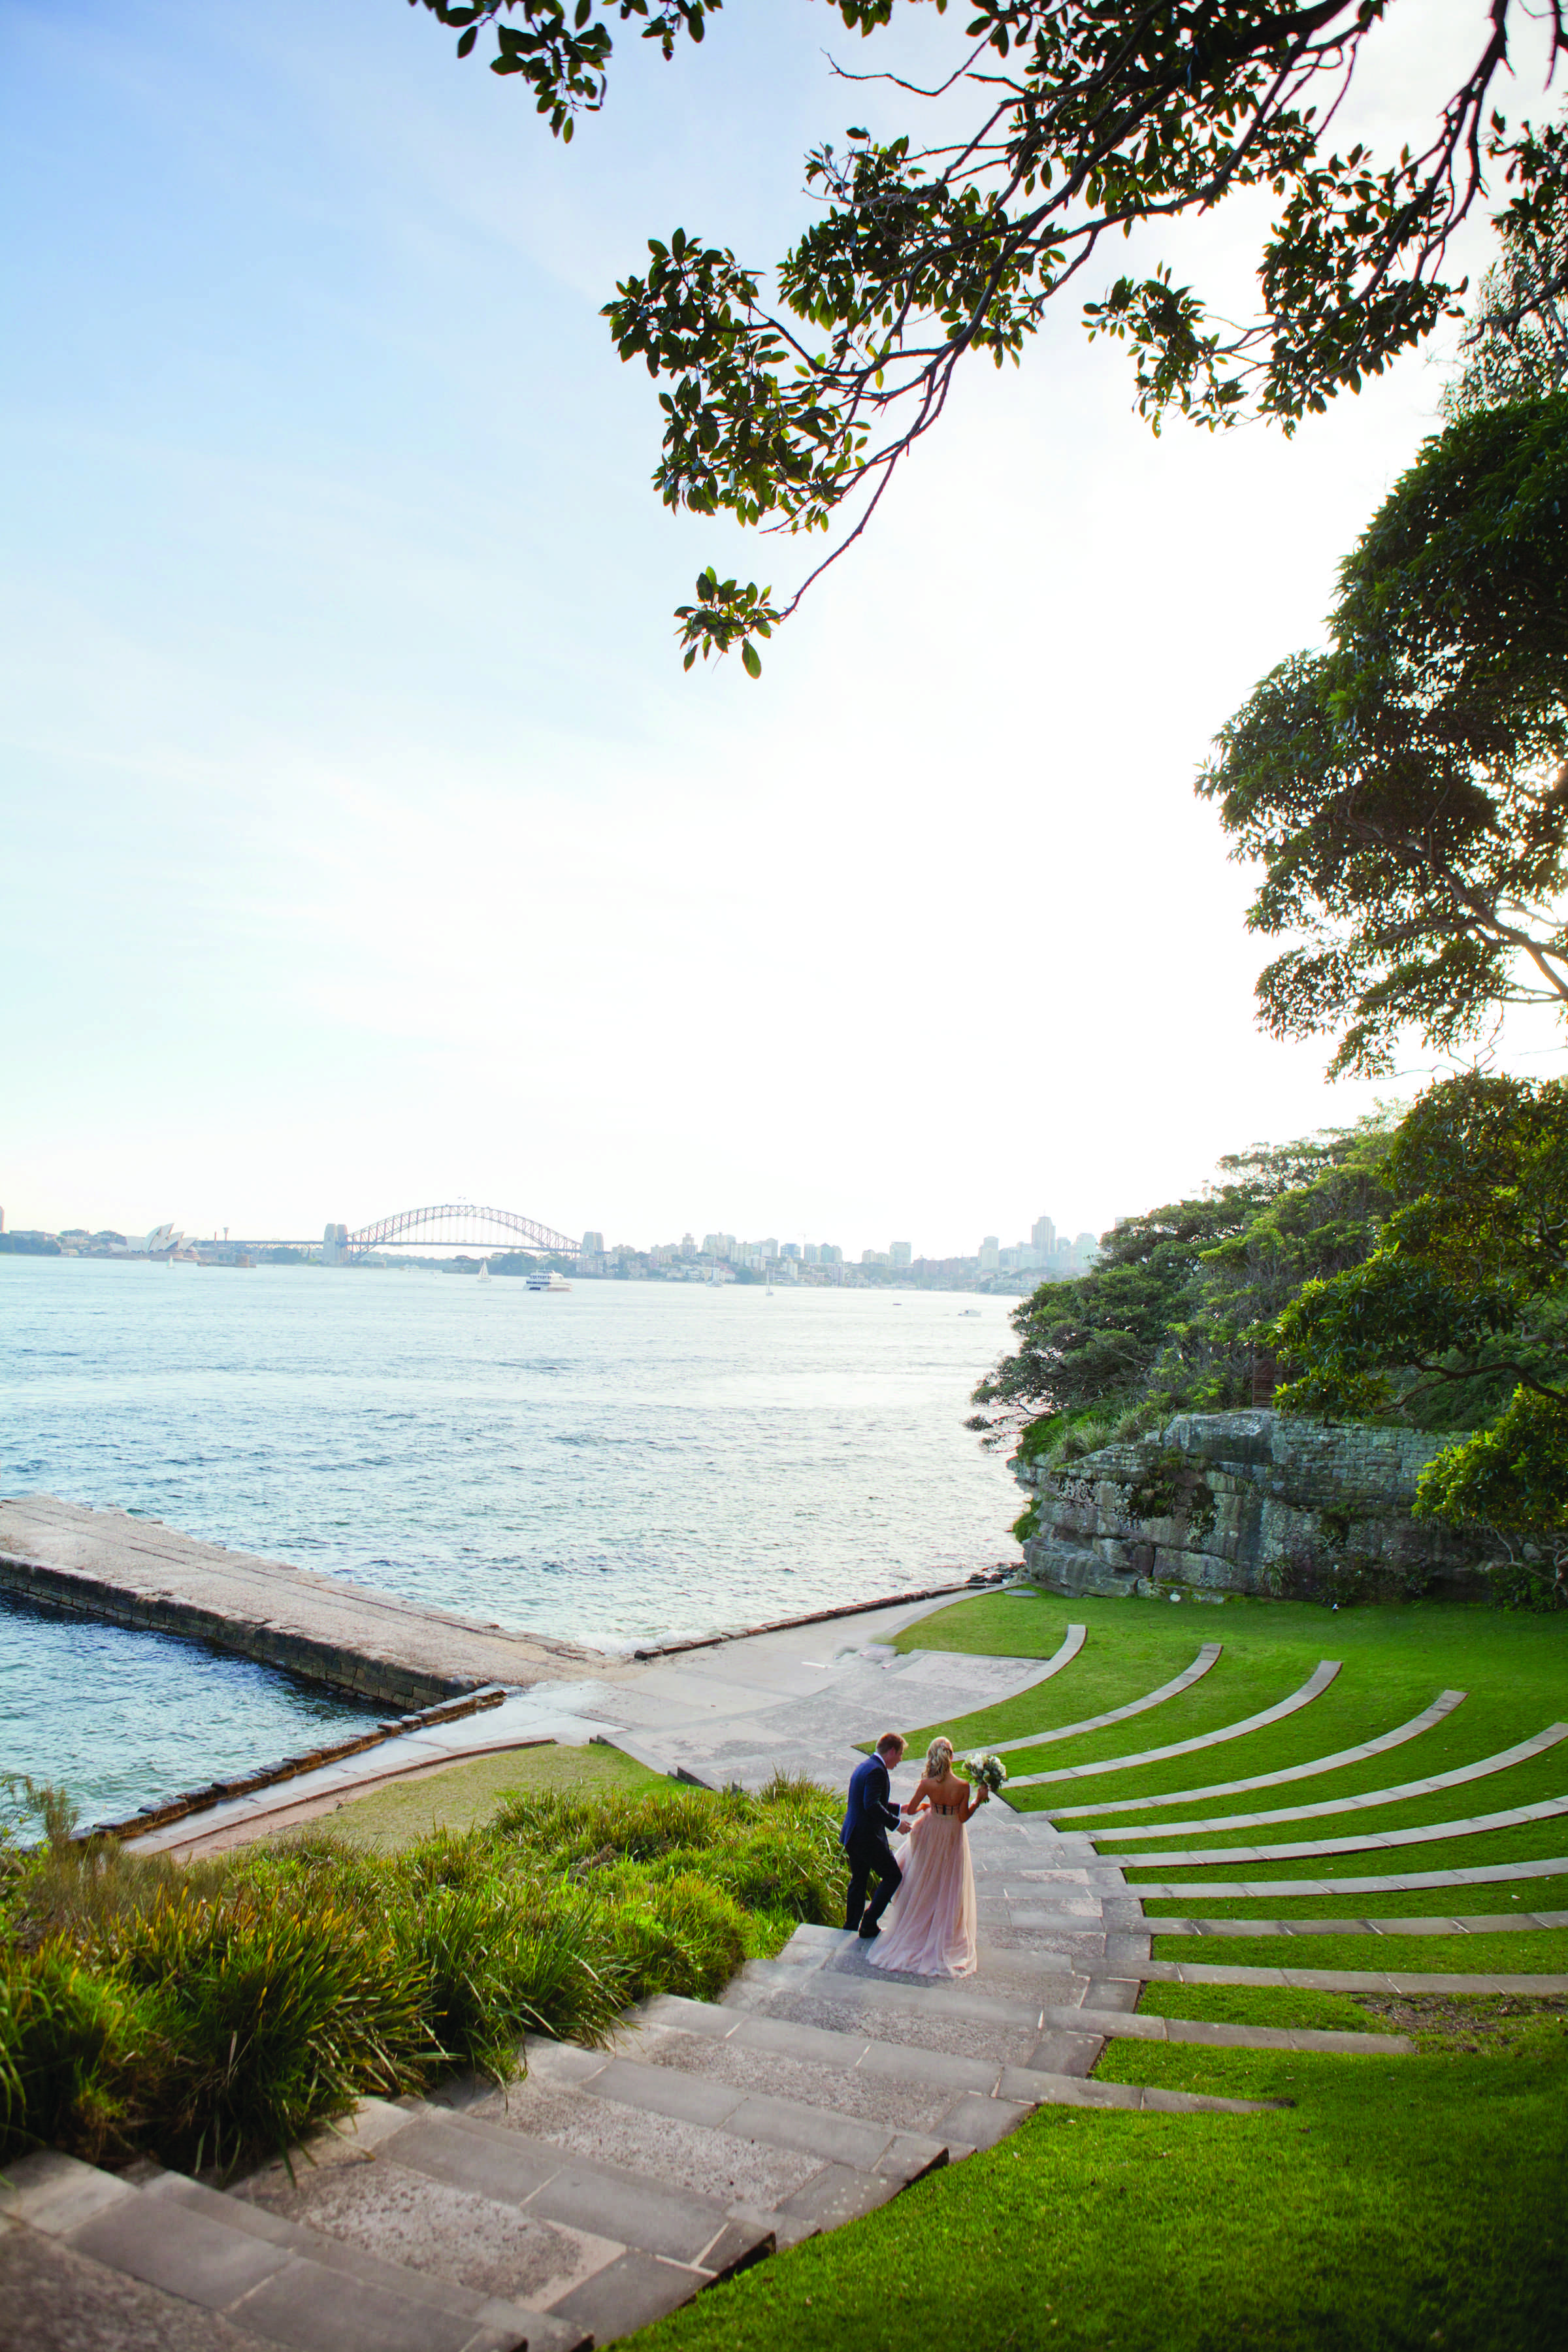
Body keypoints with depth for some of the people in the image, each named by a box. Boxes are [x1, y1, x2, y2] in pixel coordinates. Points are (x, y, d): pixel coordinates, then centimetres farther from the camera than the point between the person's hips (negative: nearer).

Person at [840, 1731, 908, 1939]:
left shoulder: (863, 1767, 14)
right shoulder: (877, 1770, -18)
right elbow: (872, 1805, -28)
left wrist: (901, 1809, 25)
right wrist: (895, 1823, -20)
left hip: (852, 1836, 10)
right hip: (867, 1836, -10)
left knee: (859, 1879, 22)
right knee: (892, 1876, 3)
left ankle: (852, 1922, 32)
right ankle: (869, 1924, 5)